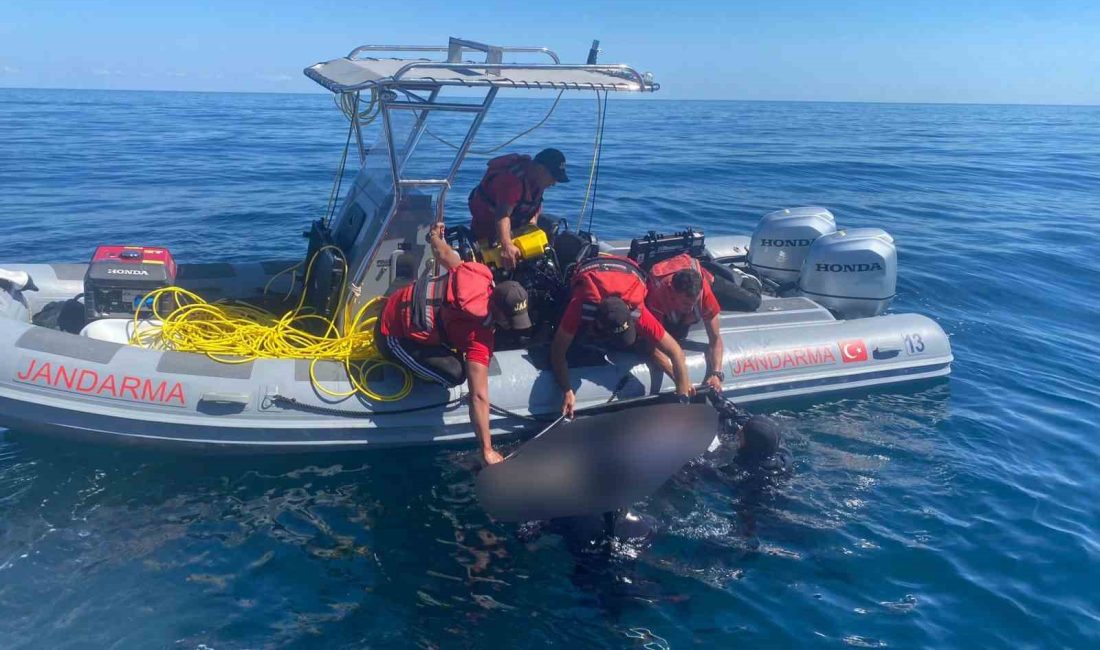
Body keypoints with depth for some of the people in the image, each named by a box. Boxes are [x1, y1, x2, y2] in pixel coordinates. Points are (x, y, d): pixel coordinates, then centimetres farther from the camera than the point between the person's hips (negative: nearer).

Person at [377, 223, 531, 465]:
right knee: (454, 374, -19)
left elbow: (442, 253, 1)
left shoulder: (480, 274, -18)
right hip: (394, 336, -8)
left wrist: (435, 236, 26)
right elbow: (479, 397, -34)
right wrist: (487, 451, -32)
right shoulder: (480, 340, -33)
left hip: (397, 303, 8)